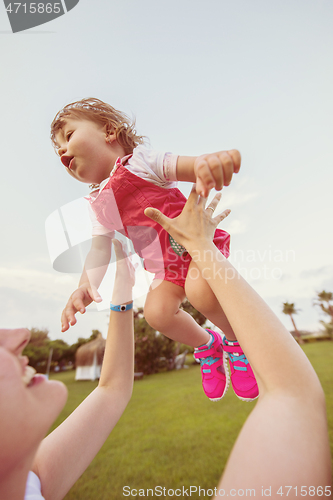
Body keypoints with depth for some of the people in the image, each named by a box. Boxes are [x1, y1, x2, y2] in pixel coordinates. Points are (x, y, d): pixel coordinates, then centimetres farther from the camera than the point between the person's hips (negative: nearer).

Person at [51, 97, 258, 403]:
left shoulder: (139, 162, -9)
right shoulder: (100, 205, 9)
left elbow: (187, 165, -22)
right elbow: (99, 250, 4)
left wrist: (210, 161, -46)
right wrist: (85, 286, -12)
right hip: (166, 266, 6)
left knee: (201, 291, -31)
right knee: (157, 312, -15)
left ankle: (236, 340, 5)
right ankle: (207, 346, 17)